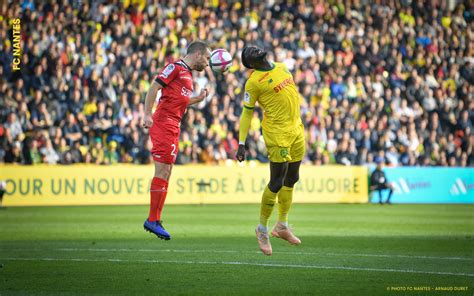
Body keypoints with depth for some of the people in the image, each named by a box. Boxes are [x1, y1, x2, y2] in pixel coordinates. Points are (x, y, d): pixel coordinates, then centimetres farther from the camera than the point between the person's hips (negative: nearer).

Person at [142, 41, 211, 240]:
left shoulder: (188, 74, 21)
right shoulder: (176, 67, -6)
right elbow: (154, 88, -13)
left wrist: (198, 99, 15)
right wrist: (148, 115, -20)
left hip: (173, 126, 10)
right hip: (163, 122, -10)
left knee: (165, 174, 10)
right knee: (162, 172, -10)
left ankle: (154, 220, 14)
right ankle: (153, 219, -9)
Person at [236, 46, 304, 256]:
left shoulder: (282, 68, 11)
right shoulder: (254, 81, -11)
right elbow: (247, 113, -9)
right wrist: (241, 143, -13)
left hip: (296, 129, 7)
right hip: (277, 133, -7)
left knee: (291, 179, 13)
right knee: (277, 183, -7)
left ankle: (282, 226, 26)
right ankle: (263, 228, 7)